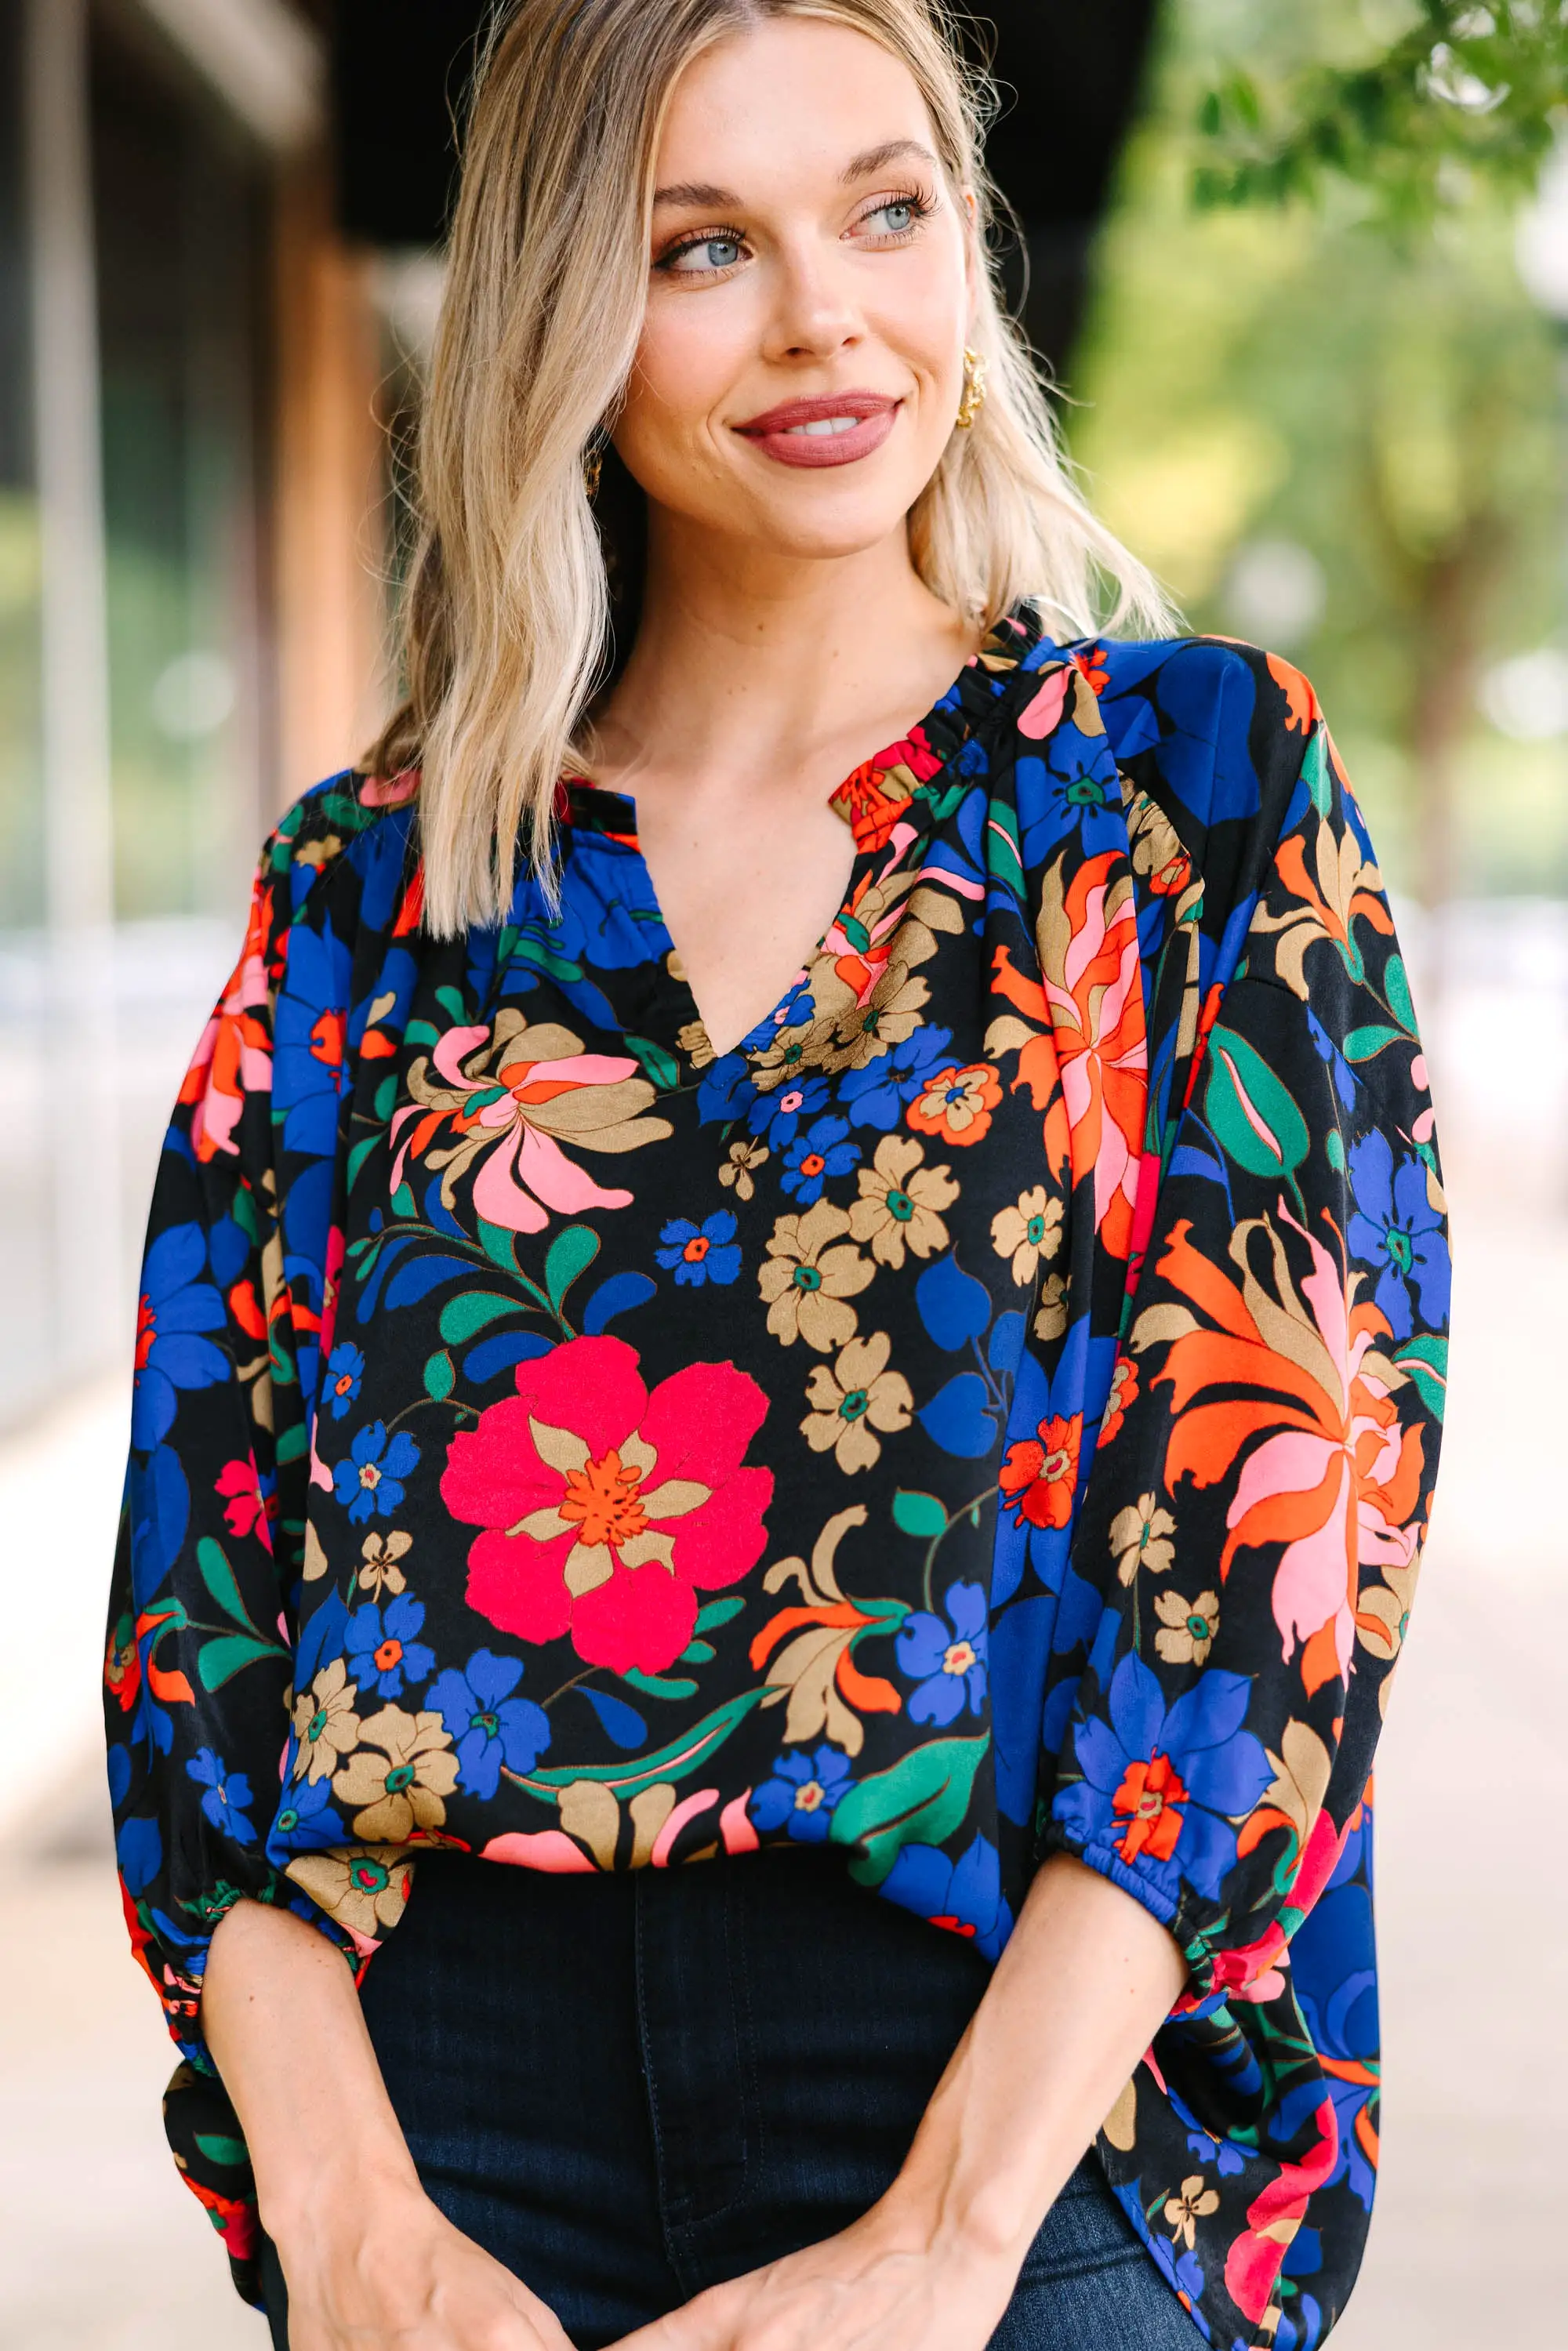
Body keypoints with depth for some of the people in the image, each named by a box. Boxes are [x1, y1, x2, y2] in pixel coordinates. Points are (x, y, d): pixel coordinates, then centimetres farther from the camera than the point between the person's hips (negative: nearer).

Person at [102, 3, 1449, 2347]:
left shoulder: (1196, 777, 1)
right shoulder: (374, 877, 7)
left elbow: (1286, 1515, -8)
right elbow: (206, 1545, 3)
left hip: (1011, 2091, -2)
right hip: (456, 2087, 2)